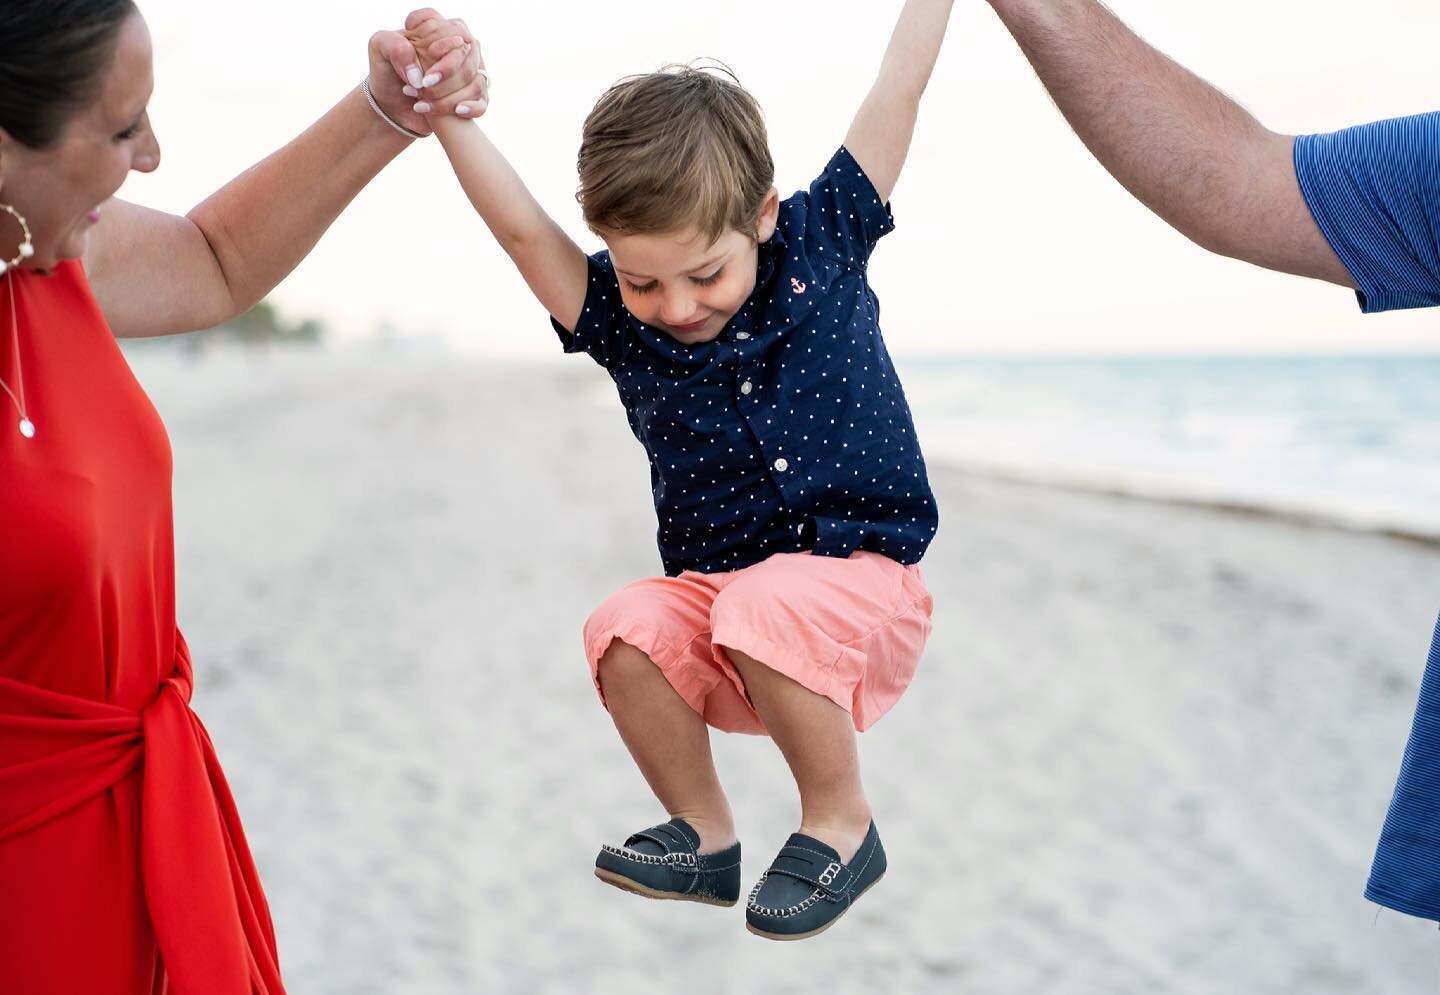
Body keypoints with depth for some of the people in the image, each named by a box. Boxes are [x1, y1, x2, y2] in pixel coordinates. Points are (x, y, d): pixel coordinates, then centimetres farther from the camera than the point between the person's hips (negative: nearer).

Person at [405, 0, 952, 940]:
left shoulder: (821, 242, -3)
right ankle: (704, 835, -2)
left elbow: (897, 92, -1)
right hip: (716, 586, 3)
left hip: (859, 576, -3)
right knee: (625, 631, -26)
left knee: (766, 613, -33)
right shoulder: (620, 319, -1)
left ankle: (842, 822, -8)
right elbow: (524, 228, -13)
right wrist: (447, 106, -21)